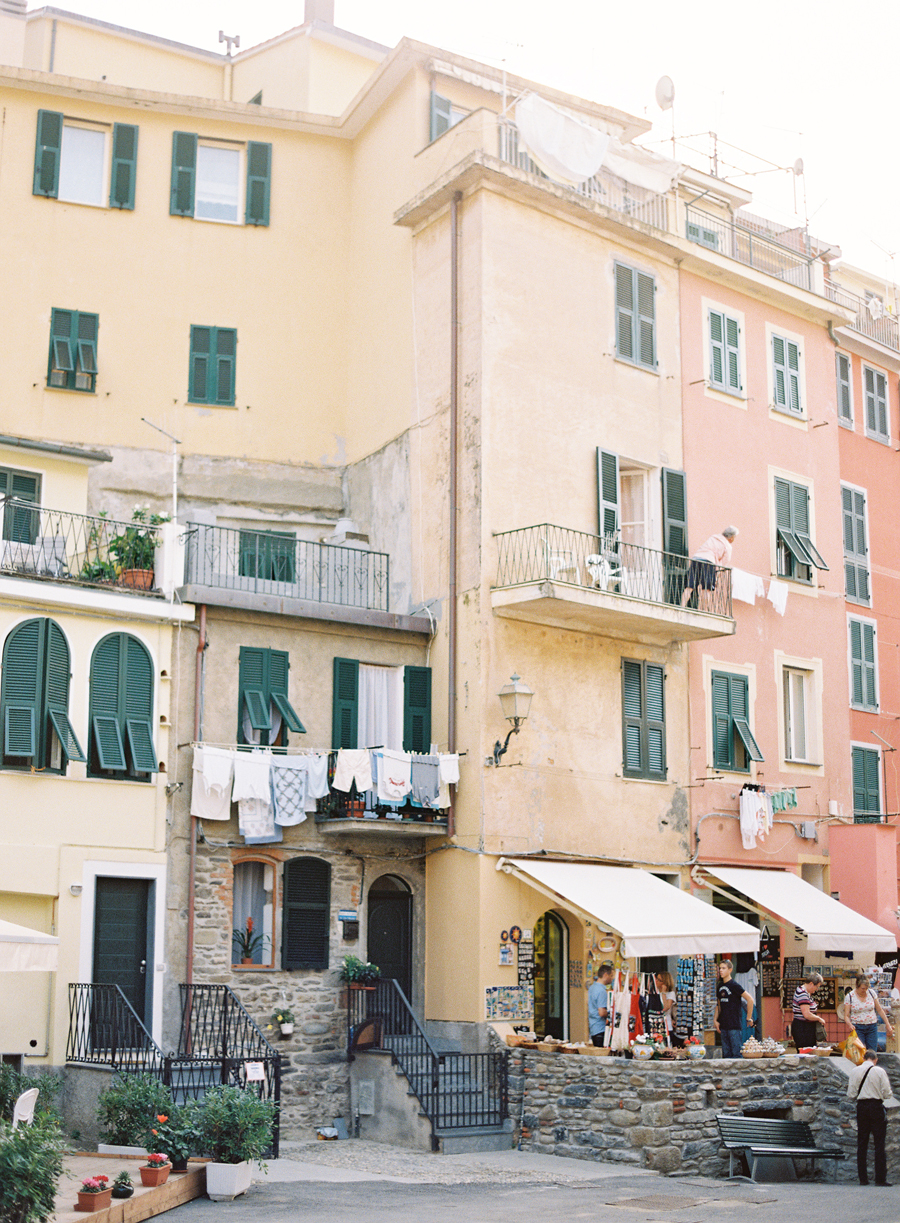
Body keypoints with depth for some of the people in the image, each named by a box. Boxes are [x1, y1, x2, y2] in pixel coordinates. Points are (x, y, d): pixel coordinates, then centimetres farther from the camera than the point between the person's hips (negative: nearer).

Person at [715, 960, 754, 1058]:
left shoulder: (734, 985, -10)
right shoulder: (720, 986, 12)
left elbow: (750, 999, -12)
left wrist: (749, 1018, -9)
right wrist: (716, 1020, 9)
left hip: (734, 1025, -7)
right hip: (723, 1026, 7)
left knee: (736, 1053, -8)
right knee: (726, 1054, 9)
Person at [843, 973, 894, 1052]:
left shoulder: (871, 993, 1)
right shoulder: (849, 996, -6)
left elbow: (879, 1010, 9)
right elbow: (846, 1015, -4)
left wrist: (888, 1025, 8)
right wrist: (849, 1024, -24)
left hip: (872, 1027, 2)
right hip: (857, 1027, -2)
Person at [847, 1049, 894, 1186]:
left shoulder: (855, 1071, 1)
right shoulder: (879, 1071, -6)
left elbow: (851, 1095, 0)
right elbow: (887, 1094, -6)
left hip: (861, 1107, 3)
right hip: (876, 1107, -3)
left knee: (862, 1144, 8)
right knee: (879, 1144, 2)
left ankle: (862, 1178, 7)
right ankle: (880, 1178, 0)